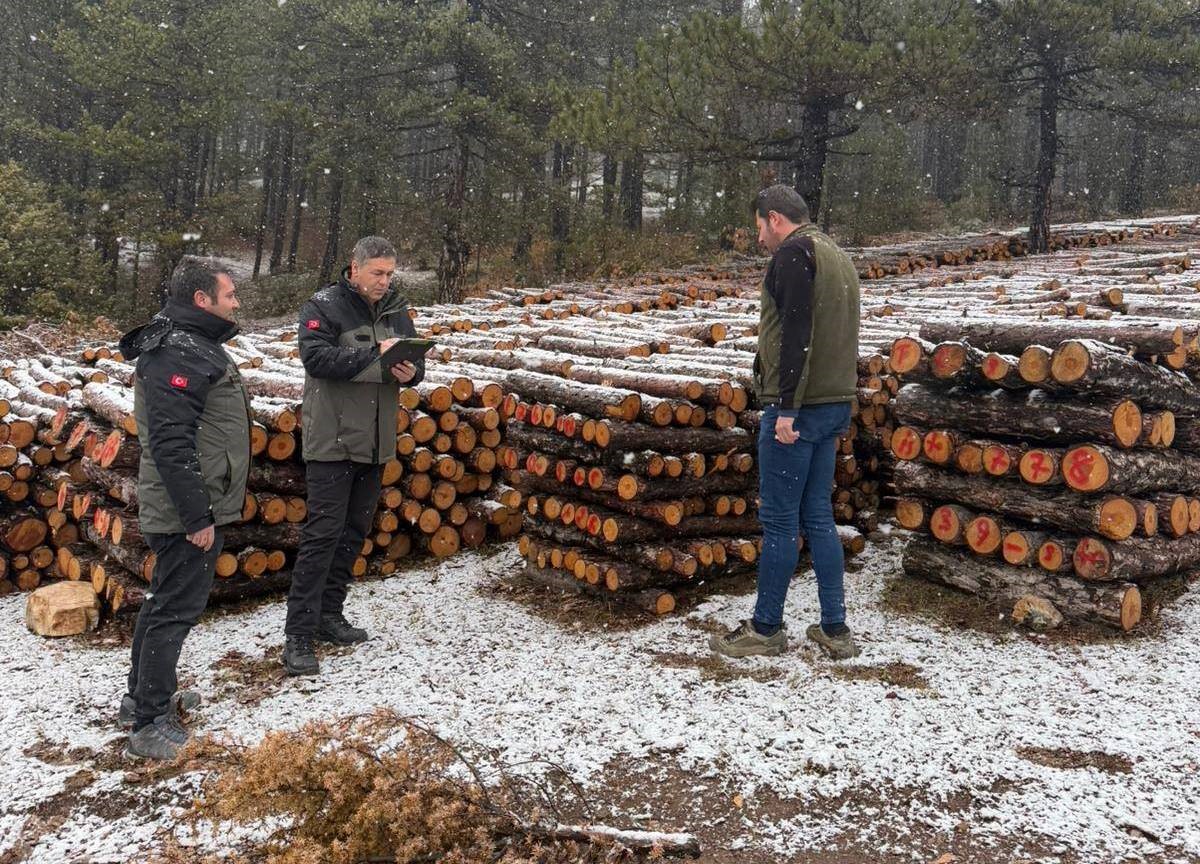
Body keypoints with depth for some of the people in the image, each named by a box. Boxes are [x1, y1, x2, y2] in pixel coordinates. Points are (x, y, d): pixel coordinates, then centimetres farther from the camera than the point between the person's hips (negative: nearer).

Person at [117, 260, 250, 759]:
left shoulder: (195, 344, 15)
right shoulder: (177, 354, -20)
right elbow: (170, 444, -25)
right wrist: (196, 517, -24)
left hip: (196, 507, 11)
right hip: (189, 512, -11)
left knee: (166, 601, 19)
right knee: (176, 609, -4)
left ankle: (142, 698, 33)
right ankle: (150, 726, 5)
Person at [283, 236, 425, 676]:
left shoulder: (395, 309, 9)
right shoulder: (324, 306, -7)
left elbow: (415, 360, 11)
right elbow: (316, 357, -21)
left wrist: (410, 371, -13)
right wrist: (373, 352, -29)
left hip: (375, 442, 6)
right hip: (333, 441, -6)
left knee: (354, 531, 13)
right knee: (323, 533, -8)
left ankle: (328, 614, 26)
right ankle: (298, 635, -3)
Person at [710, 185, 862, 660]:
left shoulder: (793, 253, -9)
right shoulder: (838, 257, 20)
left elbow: (796, 334, -20)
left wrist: (787, 407, -22)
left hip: (798, 407, -9)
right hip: (836, 404, 9)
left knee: (779, 519, -1)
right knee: (818, 517, 12)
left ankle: (766, 628, 9)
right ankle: (835, 629, 16)